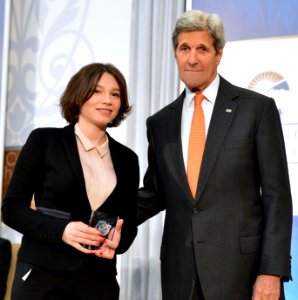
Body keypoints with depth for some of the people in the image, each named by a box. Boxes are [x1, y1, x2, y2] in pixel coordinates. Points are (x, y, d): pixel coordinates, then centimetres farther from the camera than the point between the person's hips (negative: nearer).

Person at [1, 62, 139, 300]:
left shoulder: (127, 158, 10)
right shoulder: (44, 141, 1)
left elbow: (130, 223, 13)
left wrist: (118, 240, -10)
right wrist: (61, 230, -17)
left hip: (99, 279, 3)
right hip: (43, 275, -3)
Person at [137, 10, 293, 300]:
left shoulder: (257, 108, -1)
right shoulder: (160, 122, 11)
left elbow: (276, 195, -4)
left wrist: (272, 271, -11)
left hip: (243, 268, -4)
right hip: (180, 274, 4)